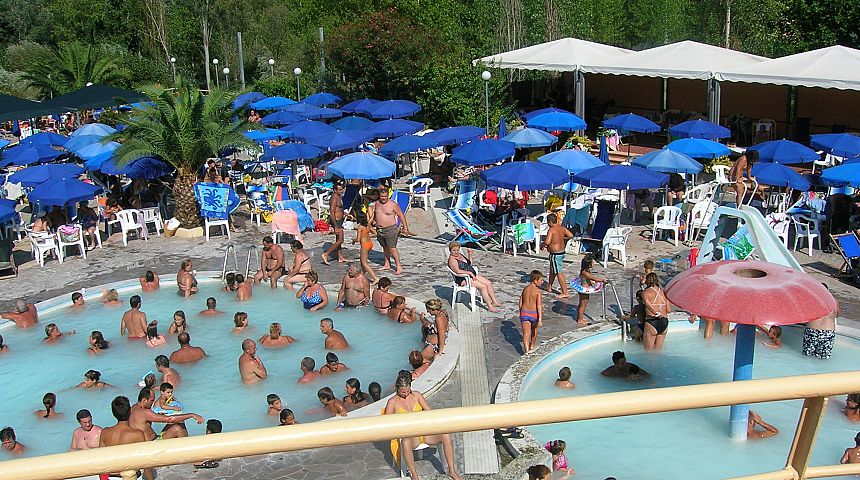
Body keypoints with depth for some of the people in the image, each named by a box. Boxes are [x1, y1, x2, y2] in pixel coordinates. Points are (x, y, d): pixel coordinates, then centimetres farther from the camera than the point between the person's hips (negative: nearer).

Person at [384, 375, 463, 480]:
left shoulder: (416, 395, 10)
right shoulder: (392, 402, 0)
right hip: (409, 435, -3)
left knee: (446, 436, -25)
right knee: (405, 443, -42)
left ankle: (451, 471, -14)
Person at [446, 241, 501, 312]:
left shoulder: (460, 254, 14)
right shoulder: (452, 259, -14)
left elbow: (470, 263, 25)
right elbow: (458, 271, -27)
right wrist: (470, 272, -26)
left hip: (472, 275, 9)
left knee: (488, 283, -3)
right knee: (483, 286, -22)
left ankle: (494, 302, 1)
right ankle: (490, 307, -19)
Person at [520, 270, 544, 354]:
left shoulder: (525, 289, 5)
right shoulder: (538, 291, -12)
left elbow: (521, 303, 10)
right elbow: (539, 305, -18)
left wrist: (521, 314, 23)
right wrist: (540, 319, -19)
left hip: (524, 312, 3)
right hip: (534, 313, -3)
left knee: (526, 333, -2)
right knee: (534, 329, 24)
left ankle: (526, 350, -15)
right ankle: (532, 345, 44)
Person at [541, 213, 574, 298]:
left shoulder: (551, 230, -20)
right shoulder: (562, 228, 3)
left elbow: (547, 242, -31)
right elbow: (571, 235, 9)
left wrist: (542, 245, -10)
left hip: (555, 254, -9)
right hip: (562, 252, 9)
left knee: (559, 273, -5)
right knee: (552, 270, 25)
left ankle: (565, 293, -5)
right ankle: (549, 286, 43)